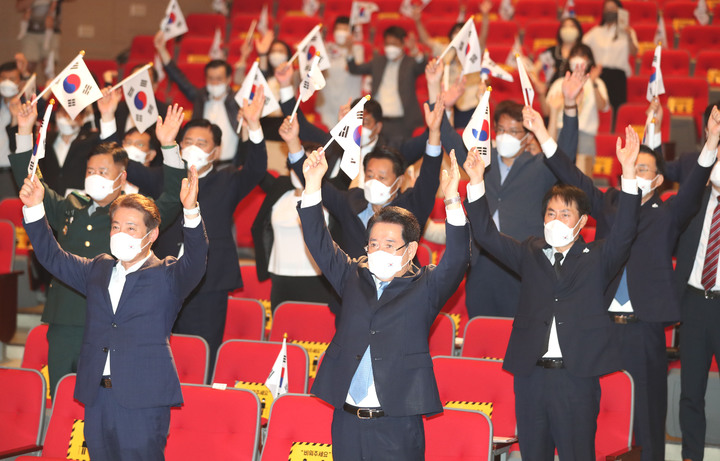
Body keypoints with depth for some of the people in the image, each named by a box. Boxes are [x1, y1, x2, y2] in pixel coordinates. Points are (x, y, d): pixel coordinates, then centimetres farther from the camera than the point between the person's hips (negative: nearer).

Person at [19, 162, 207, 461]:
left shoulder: (167, 276, 2)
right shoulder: (98, 270, 18)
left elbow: (195, 260, -16)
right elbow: (53, 257, 22)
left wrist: (191, 211, -33)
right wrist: (34, 208, 10)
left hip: (143, 399, -5)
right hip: (97, 395, 5)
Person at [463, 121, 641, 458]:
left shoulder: (597, 259, 5)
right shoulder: (530, 254, 13)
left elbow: (624, 231, -10)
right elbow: (487, 236, 6)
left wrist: (628, 171, -23)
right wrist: (476, 182, -7)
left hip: (577, 376, -3)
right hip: (531, 374, 3)